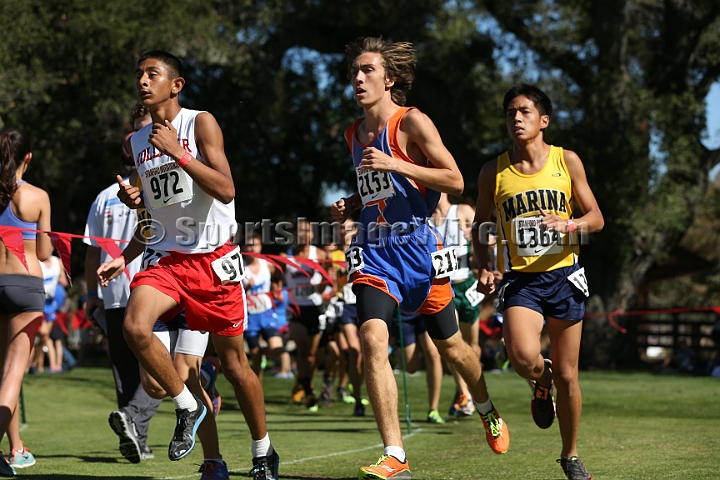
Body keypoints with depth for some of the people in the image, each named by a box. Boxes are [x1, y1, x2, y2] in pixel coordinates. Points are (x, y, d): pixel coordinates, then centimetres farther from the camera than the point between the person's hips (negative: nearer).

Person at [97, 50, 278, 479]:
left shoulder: (200, 123, -6)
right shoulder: (138, 143, 11)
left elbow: (226, 191, -18)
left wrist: (178, 153, -23)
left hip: (214, 258, -4)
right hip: (169, 259, 4)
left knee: (234, 362, 4)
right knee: (135, 326, -24)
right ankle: (187, 407, -2)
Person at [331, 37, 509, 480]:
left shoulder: (412, 123, -7)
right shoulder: (354, 135, 13)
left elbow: (455, 181, -13)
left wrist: (394, 164, -20)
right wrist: (350, 205, 8)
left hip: (419, 247, -4)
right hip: (374, 251, 4)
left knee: (450, 346, 10)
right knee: (372, 337, -19)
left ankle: (487, 410, 44)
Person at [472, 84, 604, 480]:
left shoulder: (567, 161, 1)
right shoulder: (493, 172, 2)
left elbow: (596, 218, 3)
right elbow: (479, 226, 14)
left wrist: (568, 225, -18)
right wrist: (483, 268, -3)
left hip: (563, 275, 1)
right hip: (519, 279, 0)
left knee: (567, 375, 6)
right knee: (523, 357, -27)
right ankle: (541, 382, 11)